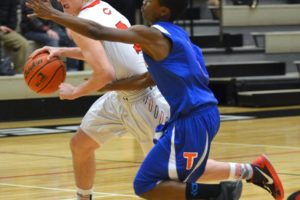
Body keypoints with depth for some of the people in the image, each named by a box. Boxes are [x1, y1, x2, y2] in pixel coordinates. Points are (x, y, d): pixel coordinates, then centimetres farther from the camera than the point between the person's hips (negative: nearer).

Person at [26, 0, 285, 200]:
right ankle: (252, 170, 28)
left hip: (193, 120, -9)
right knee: (182, 173, 31)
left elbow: (97, 32, -17)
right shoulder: (173, 34, 13)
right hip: (199, 114, 10)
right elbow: (152, 77, 24)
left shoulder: (153, 35, -14)